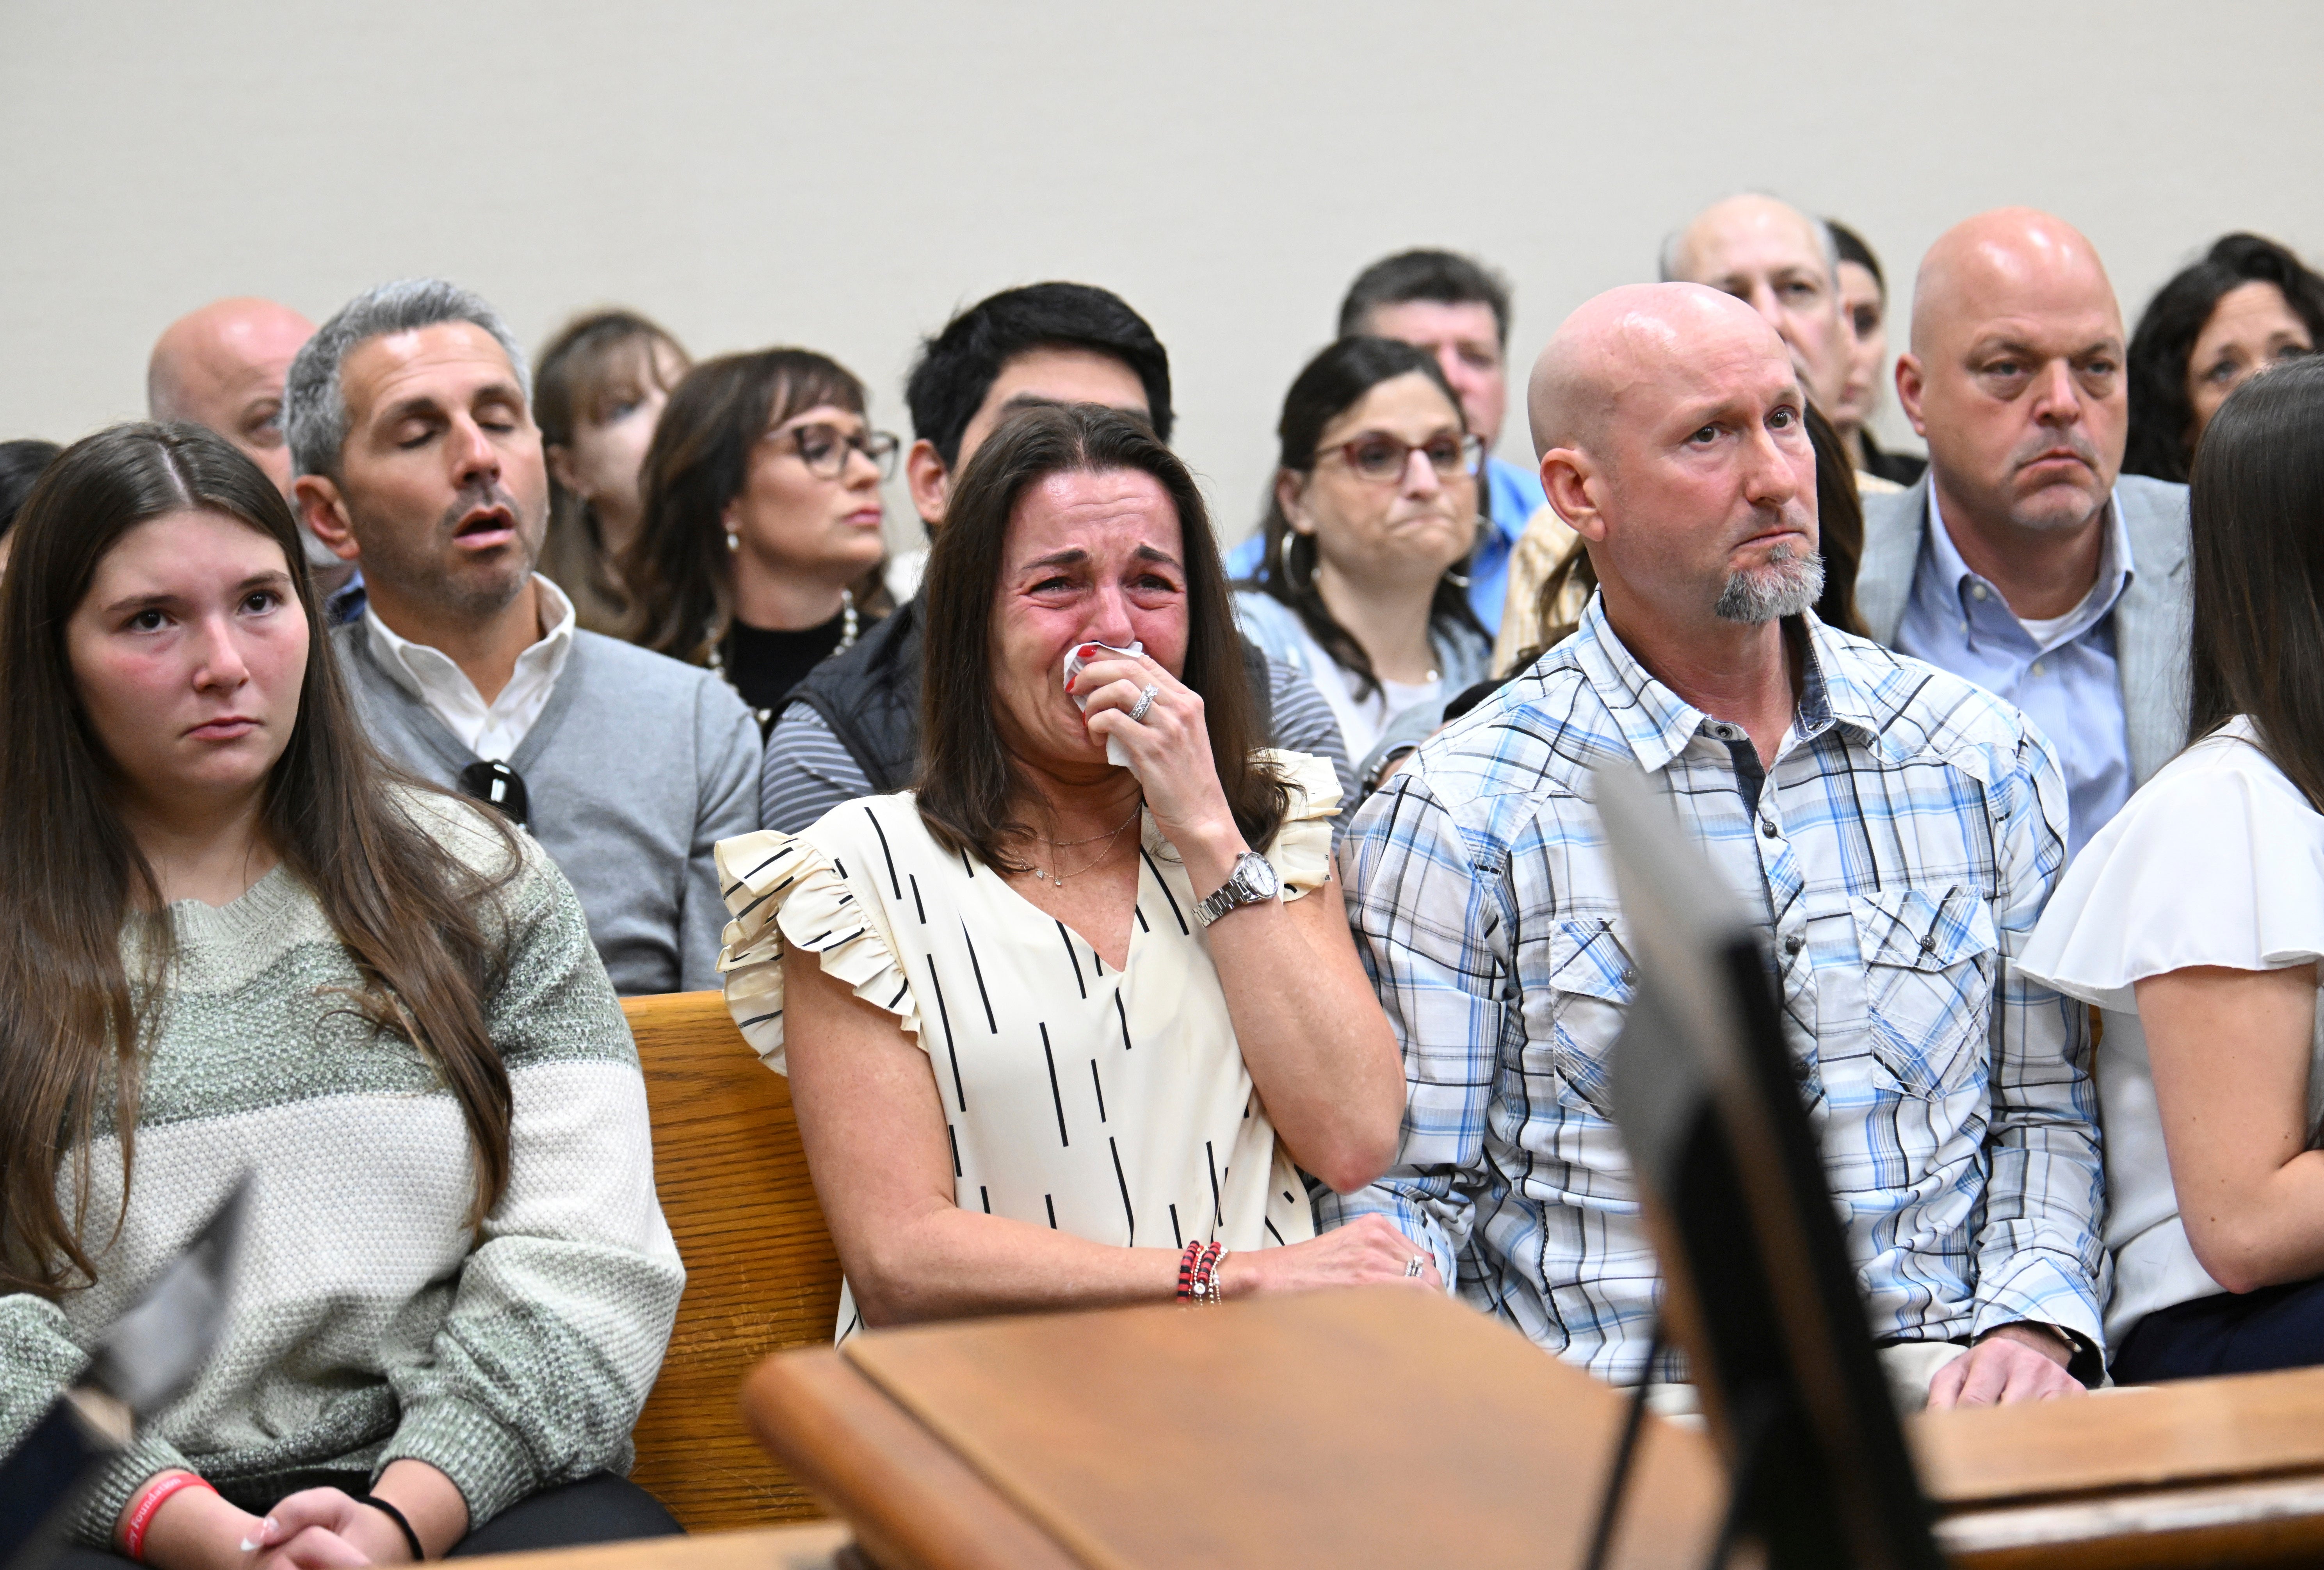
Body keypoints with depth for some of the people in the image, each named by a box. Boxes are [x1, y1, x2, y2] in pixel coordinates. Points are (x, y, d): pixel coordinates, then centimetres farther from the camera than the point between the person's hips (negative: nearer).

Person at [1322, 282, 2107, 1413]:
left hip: (1935, 1378, 3)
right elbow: (1400, 1189, 2)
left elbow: (2047, 1111, 18)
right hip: (1616, 1413, -3)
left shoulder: (1984, 757, 12)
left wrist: (2032, 1323, -2)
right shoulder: (1456, 817, 1)